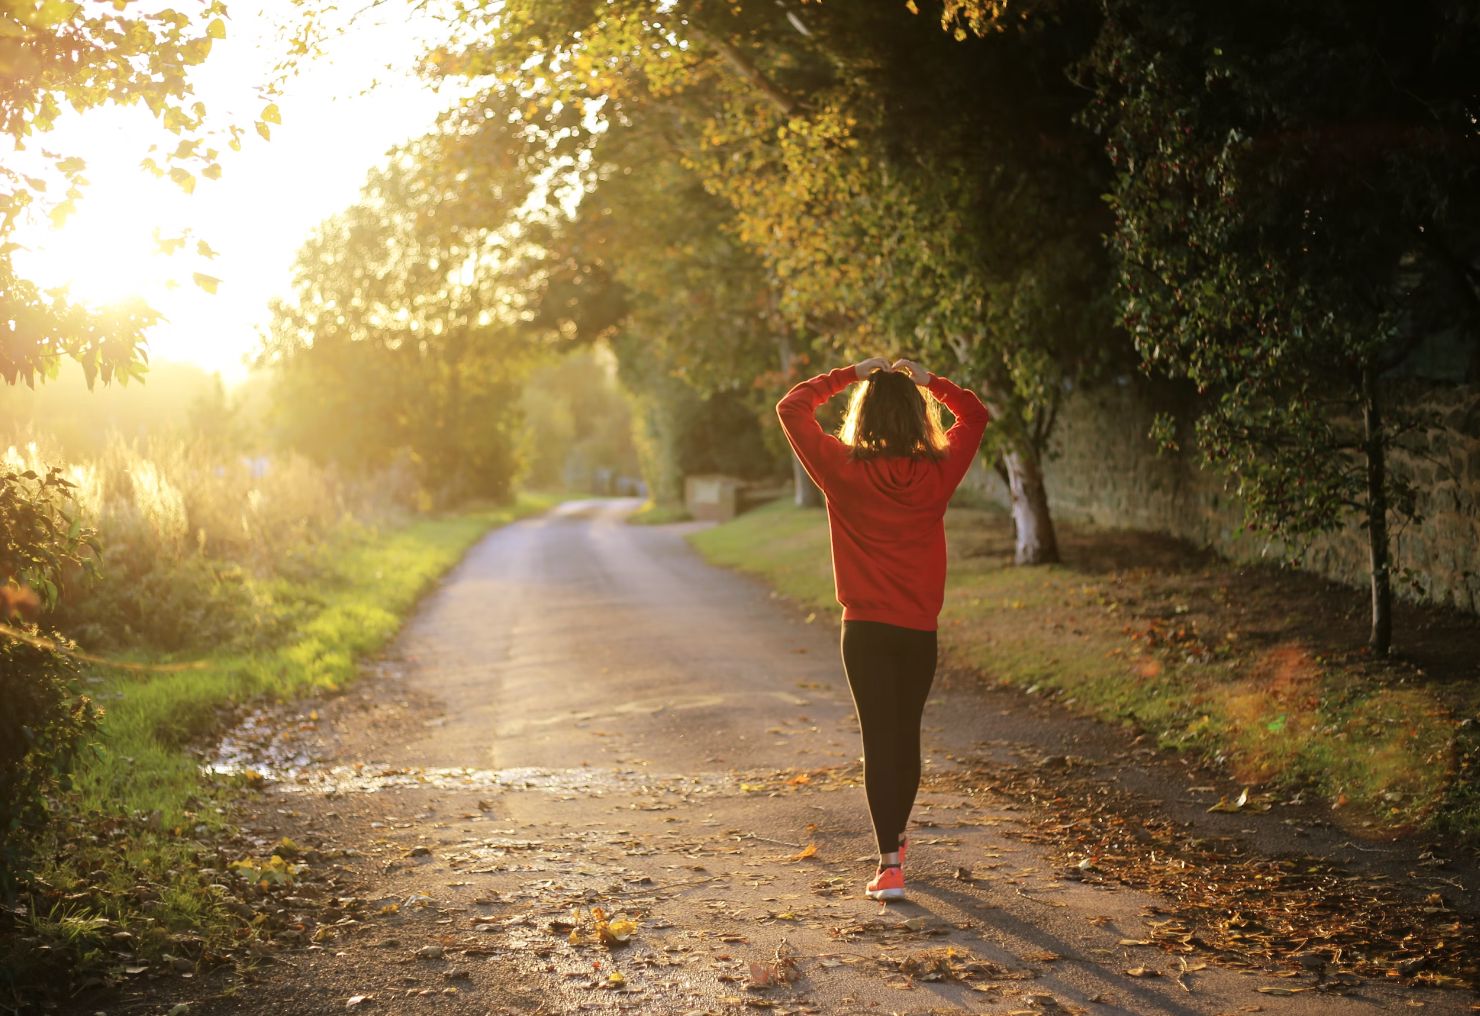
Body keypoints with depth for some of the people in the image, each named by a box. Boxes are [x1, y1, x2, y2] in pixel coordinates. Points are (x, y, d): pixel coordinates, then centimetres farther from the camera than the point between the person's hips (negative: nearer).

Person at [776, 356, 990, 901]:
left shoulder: (844, 470, -10)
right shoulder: (937, 472, -4)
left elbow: (792, 407, 0)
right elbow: (975, 415, 14)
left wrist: (849, 375, 3)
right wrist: (928, 380, 10)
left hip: (866, 629, -2)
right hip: (920, 630, 3)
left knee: (879, 739, -2)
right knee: (907, 735, 18)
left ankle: (890, 864, -9)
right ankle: (895, 838, 36)